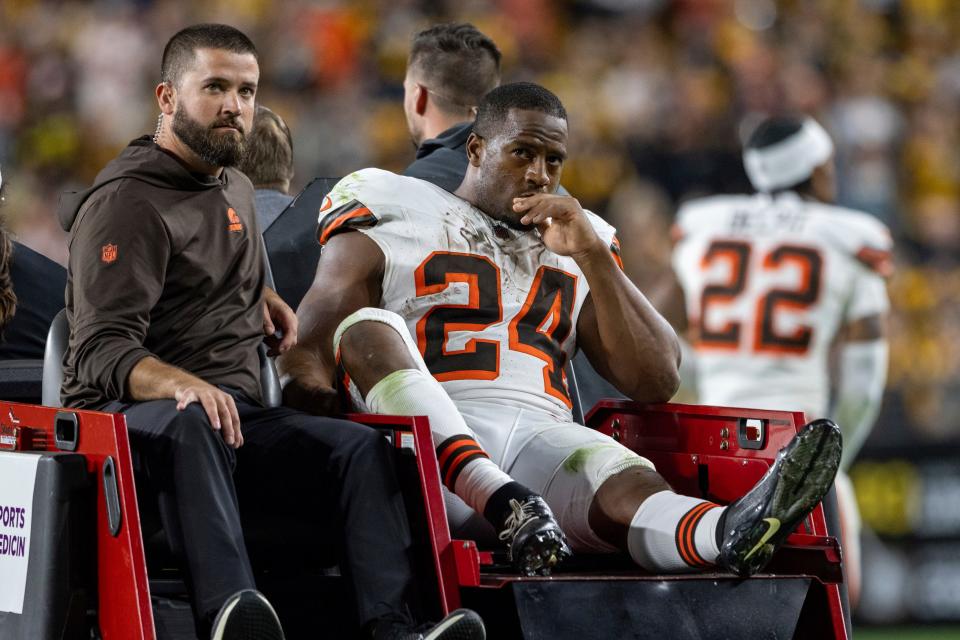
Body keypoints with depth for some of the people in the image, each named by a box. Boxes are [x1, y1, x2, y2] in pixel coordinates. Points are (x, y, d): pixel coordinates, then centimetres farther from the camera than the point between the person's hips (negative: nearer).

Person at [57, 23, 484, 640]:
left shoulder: (236, 189, 21)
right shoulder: (127, 201, -7)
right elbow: (102, 349, -18)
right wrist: (181, 384, -38)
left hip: (235, 416, 8)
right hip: (134, 420, -7)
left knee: (362, 447, -17)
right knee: (193, 425, -42)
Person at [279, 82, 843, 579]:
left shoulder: (579, 240, 27)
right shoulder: (393, 212, 18)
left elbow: (655, 383, 18)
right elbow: (311, 347, 7)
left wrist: (593, 256, 8)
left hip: (541, 435, 2)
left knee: (628, 487, -32)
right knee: (371, 327, -32)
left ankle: (732, 533, -68)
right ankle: (505, 503, -50)